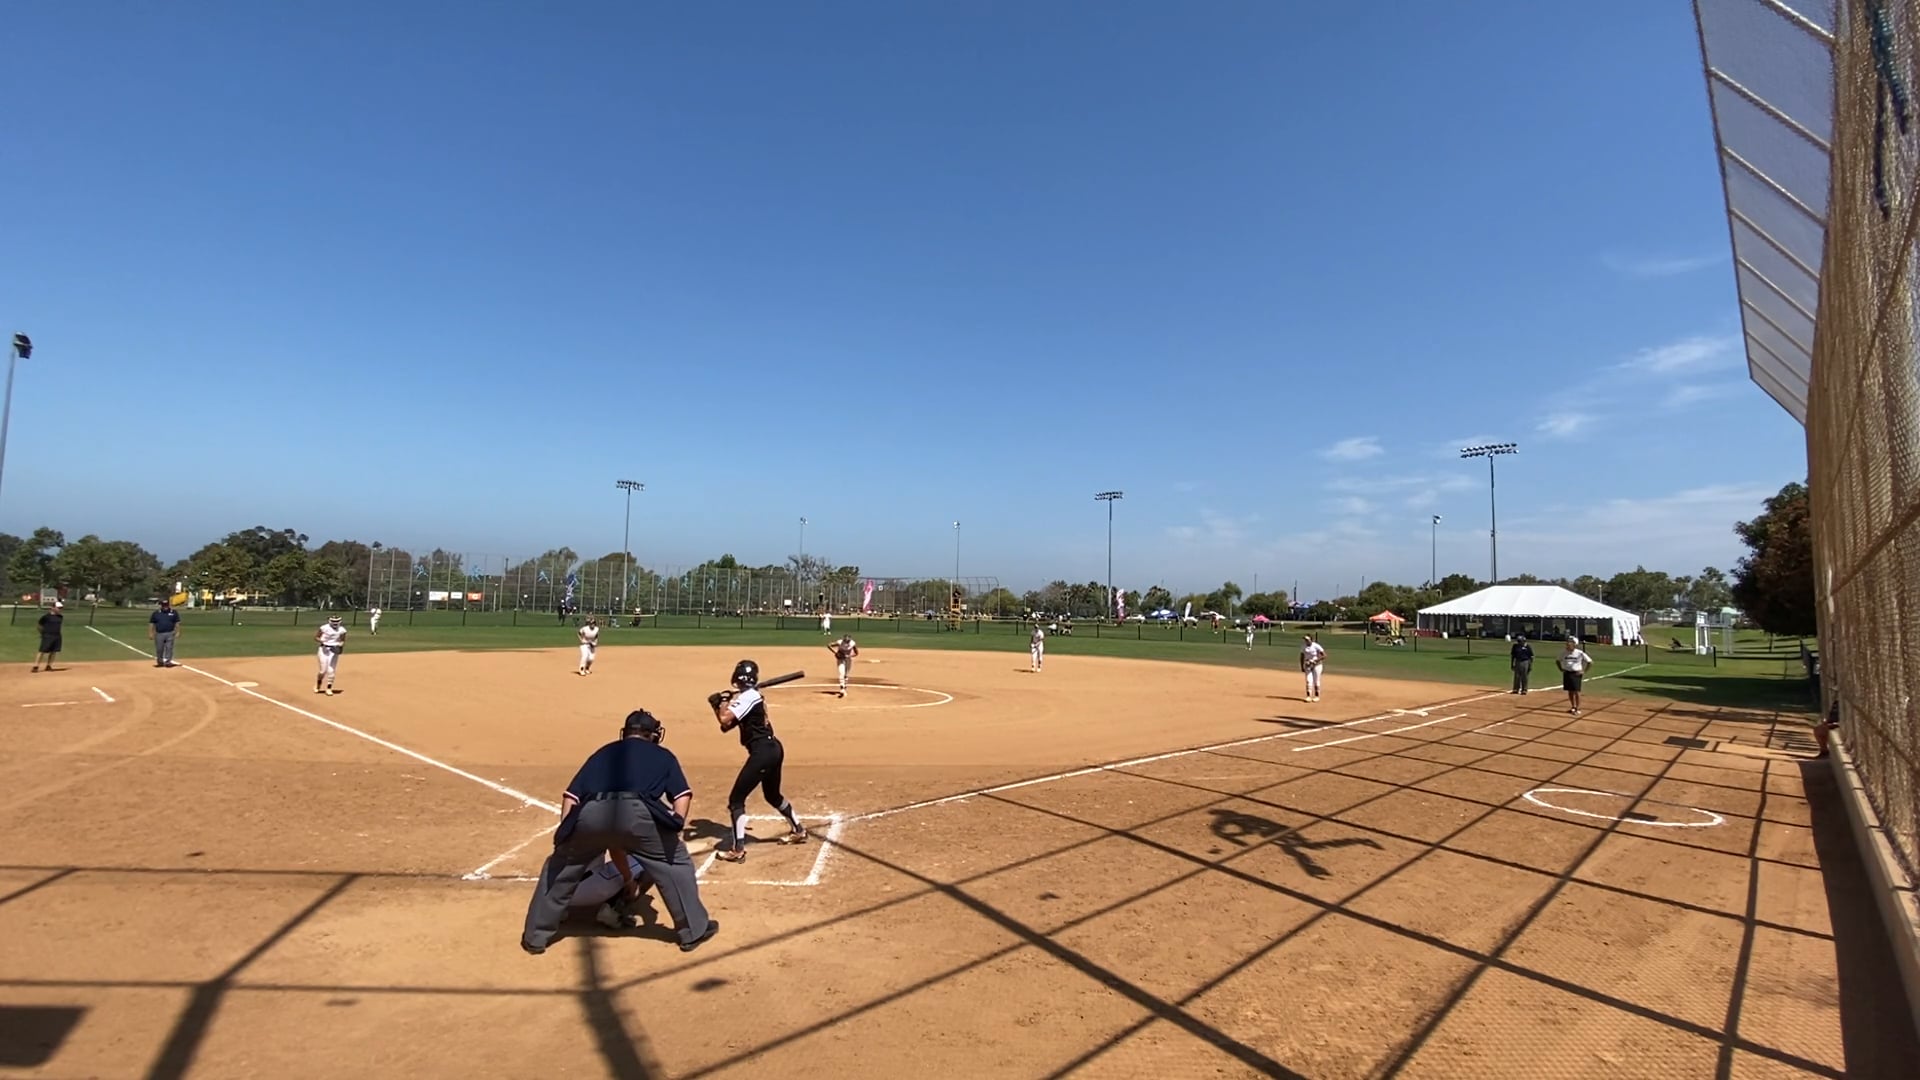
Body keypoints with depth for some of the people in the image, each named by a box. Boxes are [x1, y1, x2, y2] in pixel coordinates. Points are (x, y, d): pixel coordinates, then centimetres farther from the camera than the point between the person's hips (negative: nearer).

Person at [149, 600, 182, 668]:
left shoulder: (174, 613, 6)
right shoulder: (156, 613, 6)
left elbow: (177, 623, 5)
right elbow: (151, 624, 6)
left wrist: (177, 632, -3)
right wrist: (151, 633, -1)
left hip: (170, 634, -1)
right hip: (159, 634, 1)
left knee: (169, 648, -2)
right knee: (159, 649, 6)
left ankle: (168, 661, 3)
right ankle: (159, 662, 21)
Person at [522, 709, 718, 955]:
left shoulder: (602, 752, 35)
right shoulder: (663, 755, 29)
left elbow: (571, 796, 26)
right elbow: (682, 797, 16)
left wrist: (565, 836, 28)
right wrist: (671, 834, 18)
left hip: (590, 815, 3)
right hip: (636, 813, -2)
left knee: (559, 867, 31)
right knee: (675, 862, 20)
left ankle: (536, 935, 37)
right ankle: (693, 930, 23)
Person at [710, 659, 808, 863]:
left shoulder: (747, 696, -14)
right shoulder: (750, 695, 15)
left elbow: (725, 720, -25)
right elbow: (726, 725, 16)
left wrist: (725, 702, -7)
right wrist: (717, 705, 4)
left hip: (762, 752, -10)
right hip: (773, 749, 10)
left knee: (736, 798, -3)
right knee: (773, 795, 28)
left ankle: (737, 849, 0)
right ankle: (798, 830, 42)